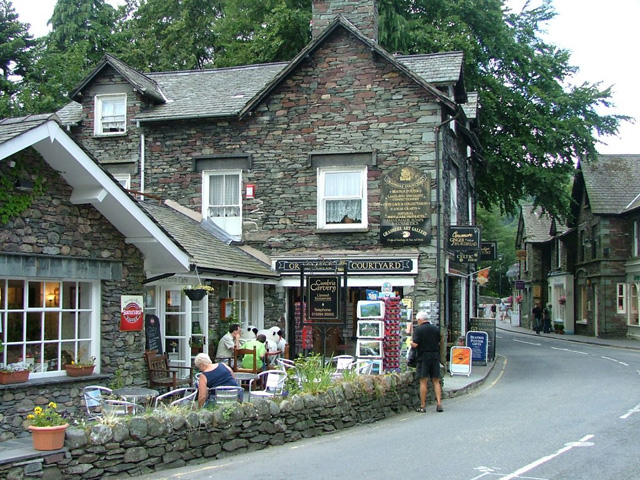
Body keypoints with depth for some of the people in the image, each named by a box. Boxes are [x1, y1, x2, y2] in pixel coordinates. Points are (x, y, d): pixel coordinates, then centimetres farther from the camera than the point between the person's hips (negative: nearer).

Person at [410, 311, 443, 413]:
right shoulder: (436, 329, 6)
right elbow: (439, 342, 14)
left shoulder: (418, 329, -8)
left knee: (423, 382, 1)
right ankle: (439, 403, 1)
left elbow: (415, 344, -14)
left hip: (423, 357, -4)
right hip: (435, 356, 4)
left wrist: (411, 342, 7)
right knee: (436, 381, 9)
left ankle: (422, 406, 4)